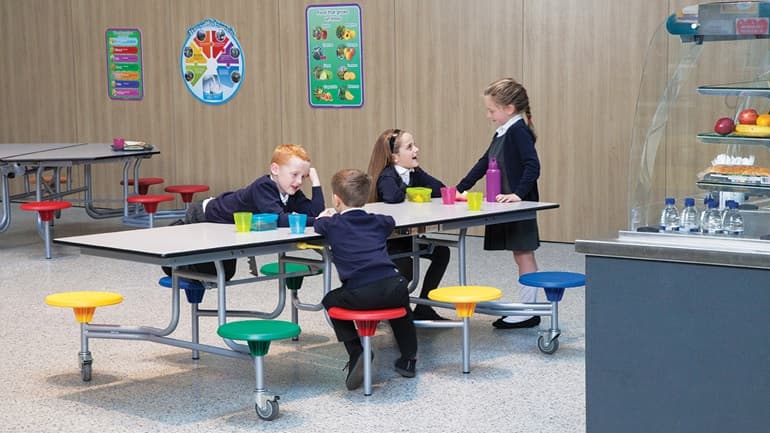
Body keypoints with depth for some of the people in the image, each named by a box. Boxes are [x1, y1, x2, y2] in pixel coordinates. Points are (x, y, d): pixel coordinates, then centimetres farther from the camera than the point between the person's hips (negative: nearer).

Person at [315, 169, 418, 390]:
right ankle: (409, 358, 35)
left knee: (331, 301, 27)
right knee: (401, 298, 38)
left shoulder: (333, 224, 10)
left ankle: (356, 352, 10)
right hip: (392, 287, 3)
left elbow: (317, 224, 31)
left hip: (359, 294, -3)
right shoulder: (378, 222, 20)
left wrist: (326, 216, 54)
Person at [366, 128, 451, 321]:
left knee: (441, 252, -1)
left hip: (407, 235, 9)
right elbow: (392, 197, -43)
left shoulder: (414, 173, 3)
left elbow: (440, 190, -5)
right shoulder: (387, 176, -20)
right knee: (407, 269, -27)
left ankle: (422, 307, 8)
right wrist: (409, 189, -22)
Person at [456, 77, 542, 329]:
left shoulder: (518, 131, -14)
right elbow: (484, 164, 20)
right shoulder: (502, 133, 14)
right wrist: (460, 189, 17)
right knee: (521, 256, 12)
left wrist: (518, 194, -30)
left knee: (524, 255, -2)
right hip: (507, 206, 9)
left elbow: (533, 166, -23)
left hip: (520, 205, -9)